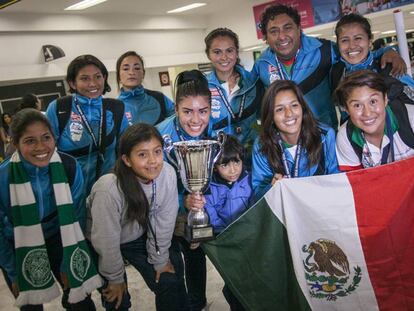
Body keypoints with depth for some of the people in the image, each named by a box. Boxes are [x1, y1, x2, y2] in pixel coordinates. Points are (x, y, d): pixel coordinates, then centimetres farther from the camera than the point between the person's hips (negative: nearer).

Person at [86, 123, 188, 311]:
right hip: (104, 243, -3)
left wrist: (159, 260, -1)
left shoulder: (168, 174, -26)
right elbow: (106, 242, -23)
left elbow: (163, 221, -12)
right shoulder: (109, 189, -37)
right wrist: (116, 279, -9)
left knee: (171, 282, 2)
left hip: (139, 236, 4)